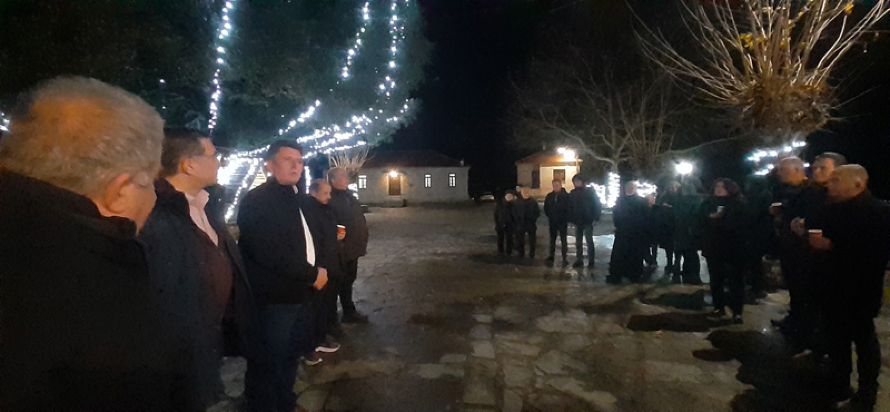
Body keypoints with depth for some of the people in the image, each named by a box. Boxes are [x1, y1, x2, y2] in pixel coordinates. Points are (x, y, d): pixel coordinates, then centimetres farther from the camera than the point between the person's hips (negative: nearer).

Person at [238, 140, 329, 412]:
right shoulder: (257, 200, -16)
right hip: (272, 299, -9)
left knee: (290, 357, 23)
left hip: (297, 294, 9)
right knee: (267, 365, 3)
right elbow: (268, 252, -26)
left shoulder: (297, 199, 12)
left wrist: (317, 271, 4)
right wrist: (312, 274, -18)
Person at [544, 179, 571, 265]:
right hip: (552, 221, 4)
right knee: (552, 240, 12)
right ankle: (551, 256, 22)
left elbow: (569, 208, -8)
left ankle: (565, 258, 5)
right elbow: (546, 207, 13)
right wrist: (549, 216, 6)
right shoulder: (549, 196, 4)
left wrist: (565, 218, -9)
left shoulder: (566, 196, -8)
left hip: (563, 222, -4)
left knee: (563, 240, 1)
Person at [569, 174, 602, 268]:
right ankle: (579, 260, 18)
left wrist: (595, 218, -13)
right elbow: (570, 206, 10)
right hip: (577, 221, 4)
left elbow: (597, 205, -7)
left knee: (589, 241, 2)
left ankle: (591, 261, 8)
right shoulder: (573, 193, 5)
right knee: (578, 242, 10)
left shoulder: (590, 191, -6)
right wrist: (571, 218, 3)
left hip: (588, 221, -4)